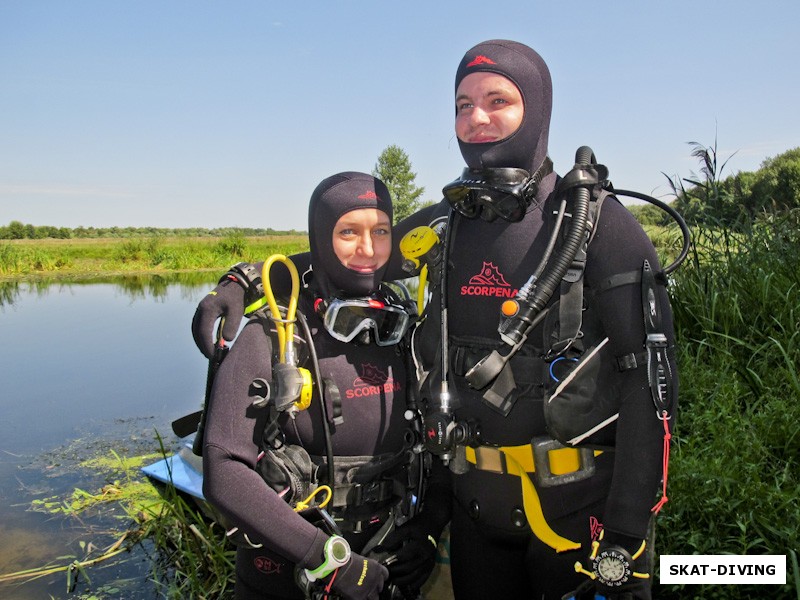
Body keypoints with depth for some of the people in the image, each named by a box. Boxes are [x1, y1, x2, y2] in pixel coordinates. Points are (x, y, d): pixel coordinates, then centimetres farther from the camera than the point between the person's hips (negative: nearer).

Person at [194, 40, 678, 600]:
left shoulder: (596, 222, -10)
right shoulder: (441, 226, 3)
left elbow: (651, 376, -13)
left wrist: (628, 535, -16)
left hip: (579, 503, -4)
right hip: (476, 498, 4)